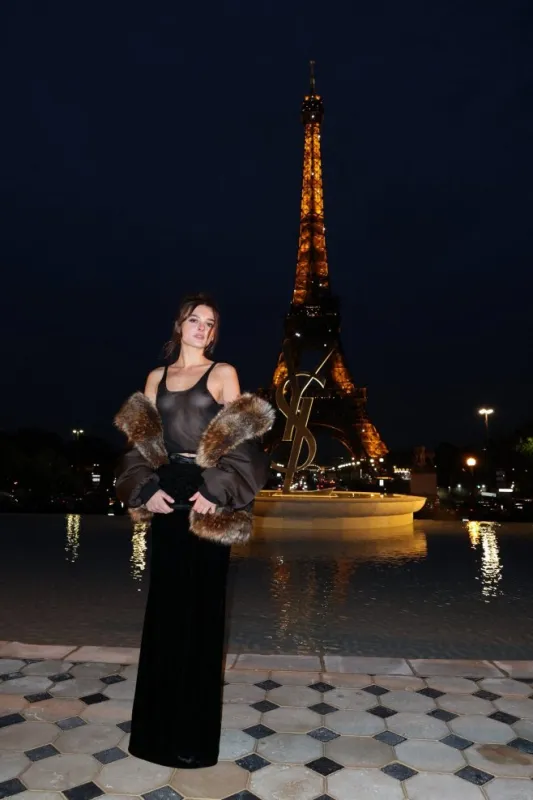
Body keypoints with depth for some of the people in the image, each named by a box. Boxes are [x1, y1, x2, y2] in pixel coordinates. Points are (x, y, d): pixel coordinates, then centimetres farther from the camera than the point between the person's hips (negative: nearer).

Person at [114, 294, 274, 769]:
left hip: (206, 496, -4)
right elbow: (141, 441, 10)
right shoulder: (156, 377, 14)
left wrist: (217, 492, -15)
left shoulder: (223, 373, 3)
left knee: (201, 603, 3)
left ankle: (194, 730, 20)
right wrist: (146, 489, -6)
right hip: (166, 495, 4)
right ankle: (160, 724, 29)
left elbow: (240, 439, -4)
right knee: (165, 603, 11)